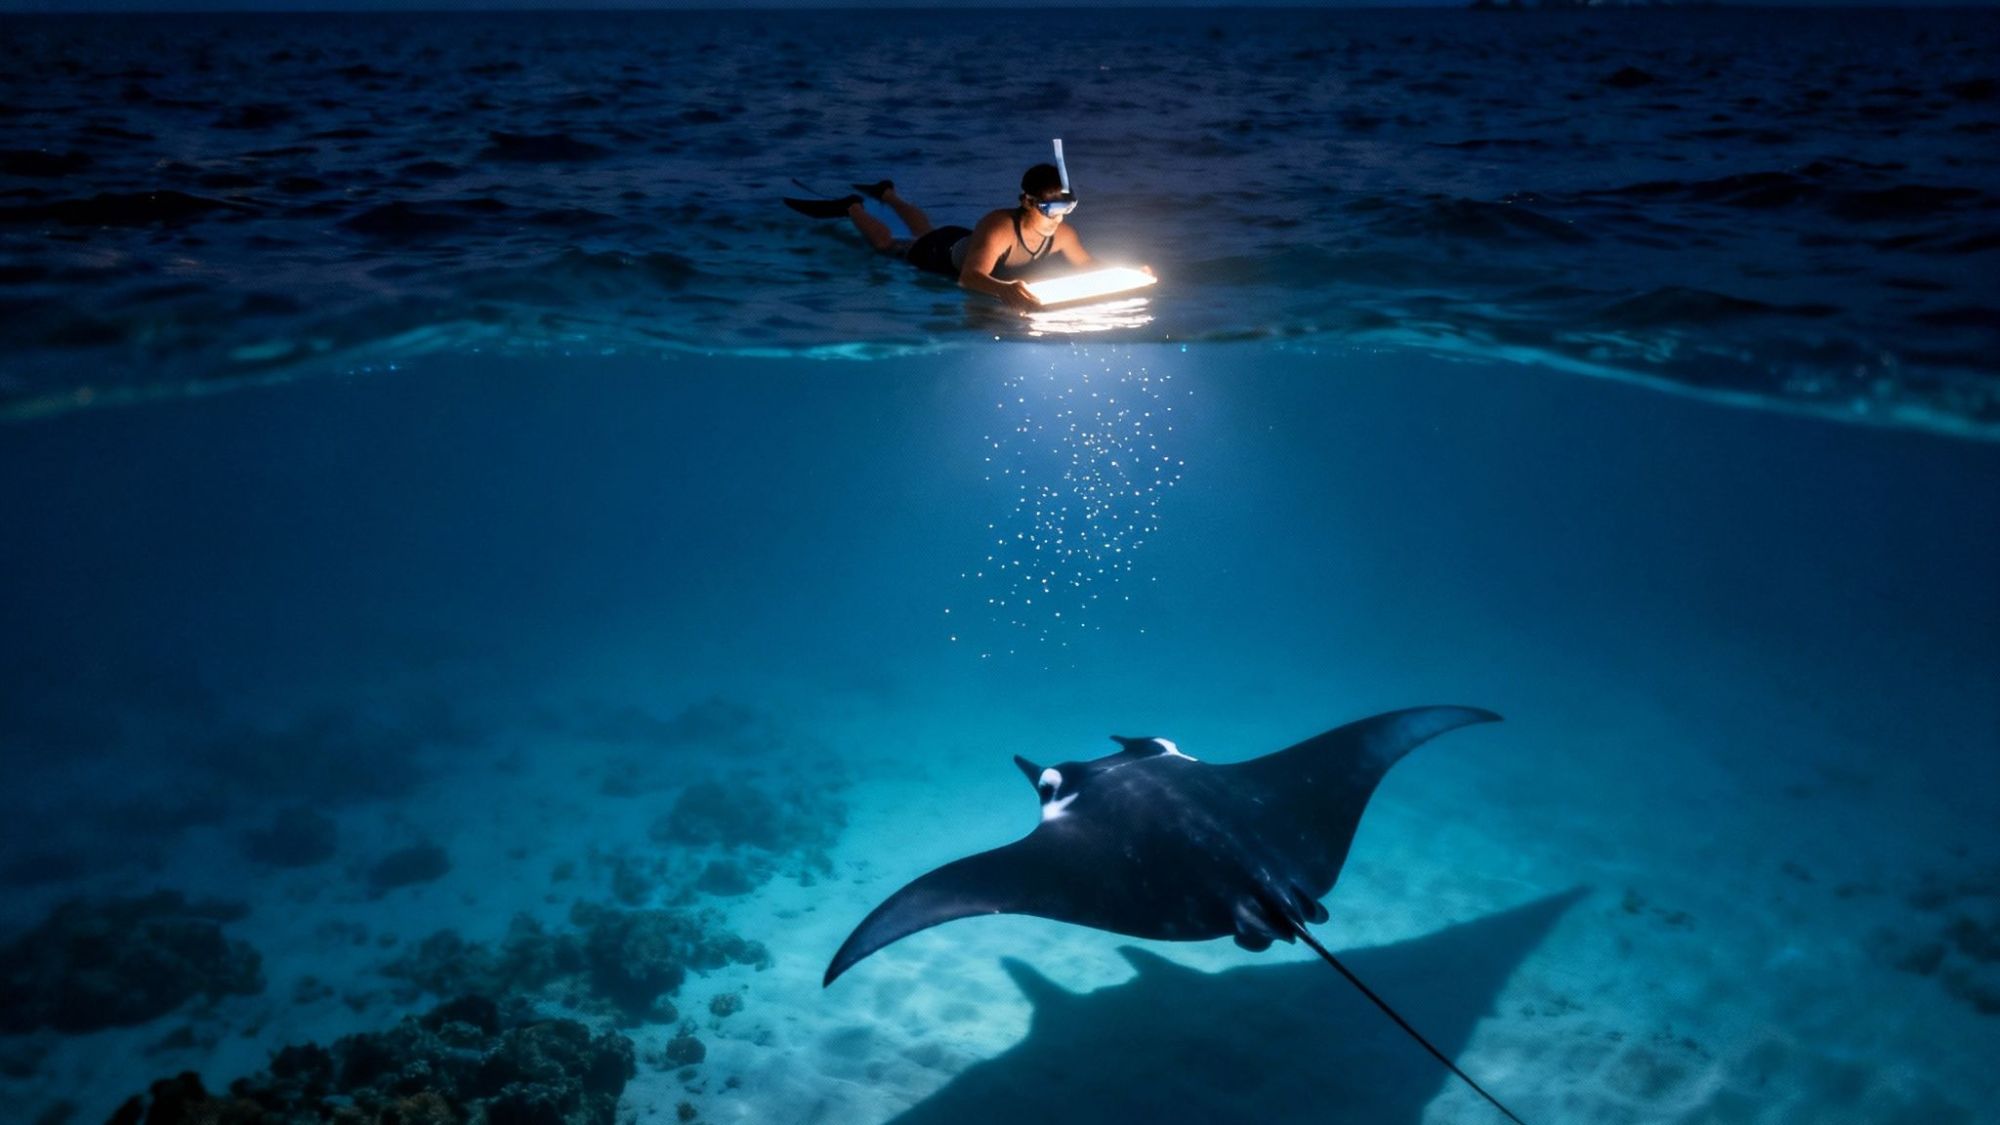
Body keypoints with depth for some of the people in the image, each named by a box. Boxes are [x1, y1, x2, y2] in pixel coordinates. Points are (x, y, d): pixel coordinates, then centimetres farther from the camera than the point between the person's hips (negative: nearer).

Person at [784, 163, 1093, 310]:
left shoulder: (1063, 235, -31)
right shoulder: (998, 228, -51)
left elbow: (1088, 268, -13)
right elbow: (969, 277, -63)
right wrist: (1004, 289, -83)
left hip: (967, 244, 7)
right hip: (941, 255, -6)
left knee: (926, 232, 40)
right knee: (884, 241, 25)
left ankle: (887, 193, 67)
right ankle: (852, 207, 52)